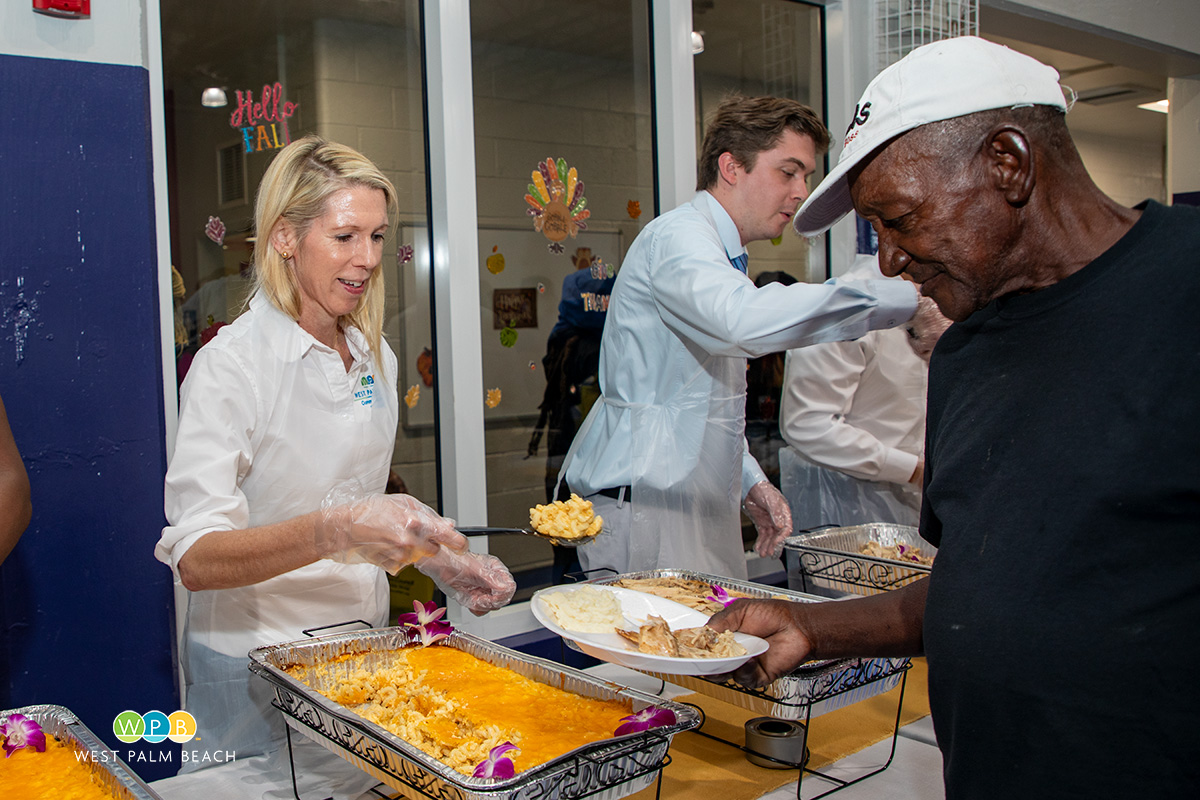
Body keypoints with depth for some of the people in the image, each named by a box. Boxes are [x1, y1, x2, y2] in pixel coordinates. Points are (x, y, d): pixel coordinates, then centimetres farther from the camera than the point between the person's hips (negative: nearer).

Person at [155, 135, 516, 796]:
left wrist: (438, 560, -2)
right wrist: (332, 531, -40)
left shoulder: (376, 359, 5)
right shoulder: (232, 364, -17)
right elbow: (195, 560, -25)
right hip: (256, 670, -6)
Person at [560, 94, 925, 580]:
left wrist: (749, 481, 16)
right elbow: (747, 320, -36)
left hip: (696, 507, 9)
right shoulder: (678, 235, -12)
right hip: (644, 507, -9)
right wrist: (907, 298, -32)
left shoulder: (721, 256, 20)